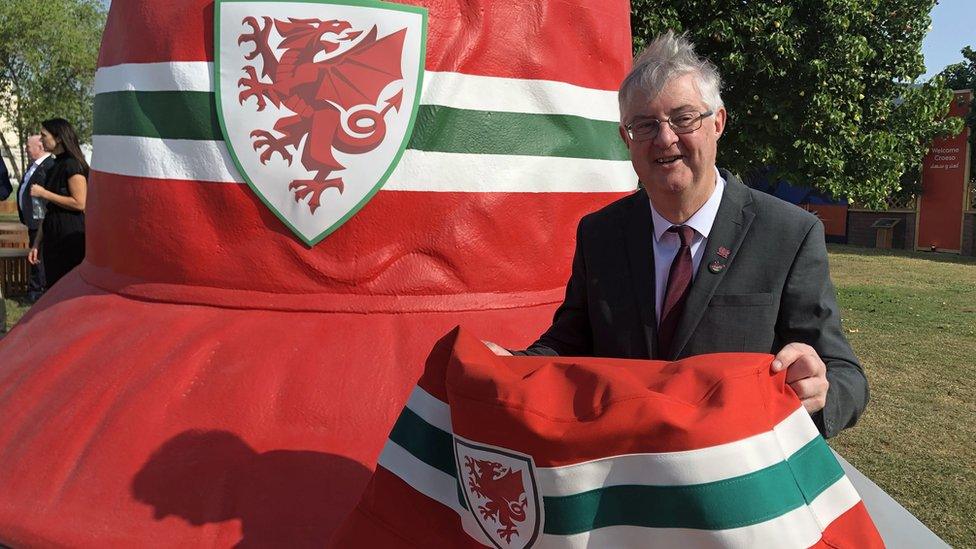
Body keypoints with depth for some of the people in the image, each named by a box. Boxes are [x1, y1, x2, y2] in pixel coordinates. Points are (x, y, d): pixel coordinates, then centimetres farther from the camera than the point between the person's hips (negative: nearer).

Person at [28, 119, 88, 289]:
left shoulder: (72, 164, -10)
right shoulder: (54, 167, 16)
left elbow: (80, 203, -18)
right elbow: (49, 211, 16)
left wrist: (44, 193, -12)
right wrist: (37, 243, 14)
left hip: (70, 237, -9)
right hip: (53, 238, 9)